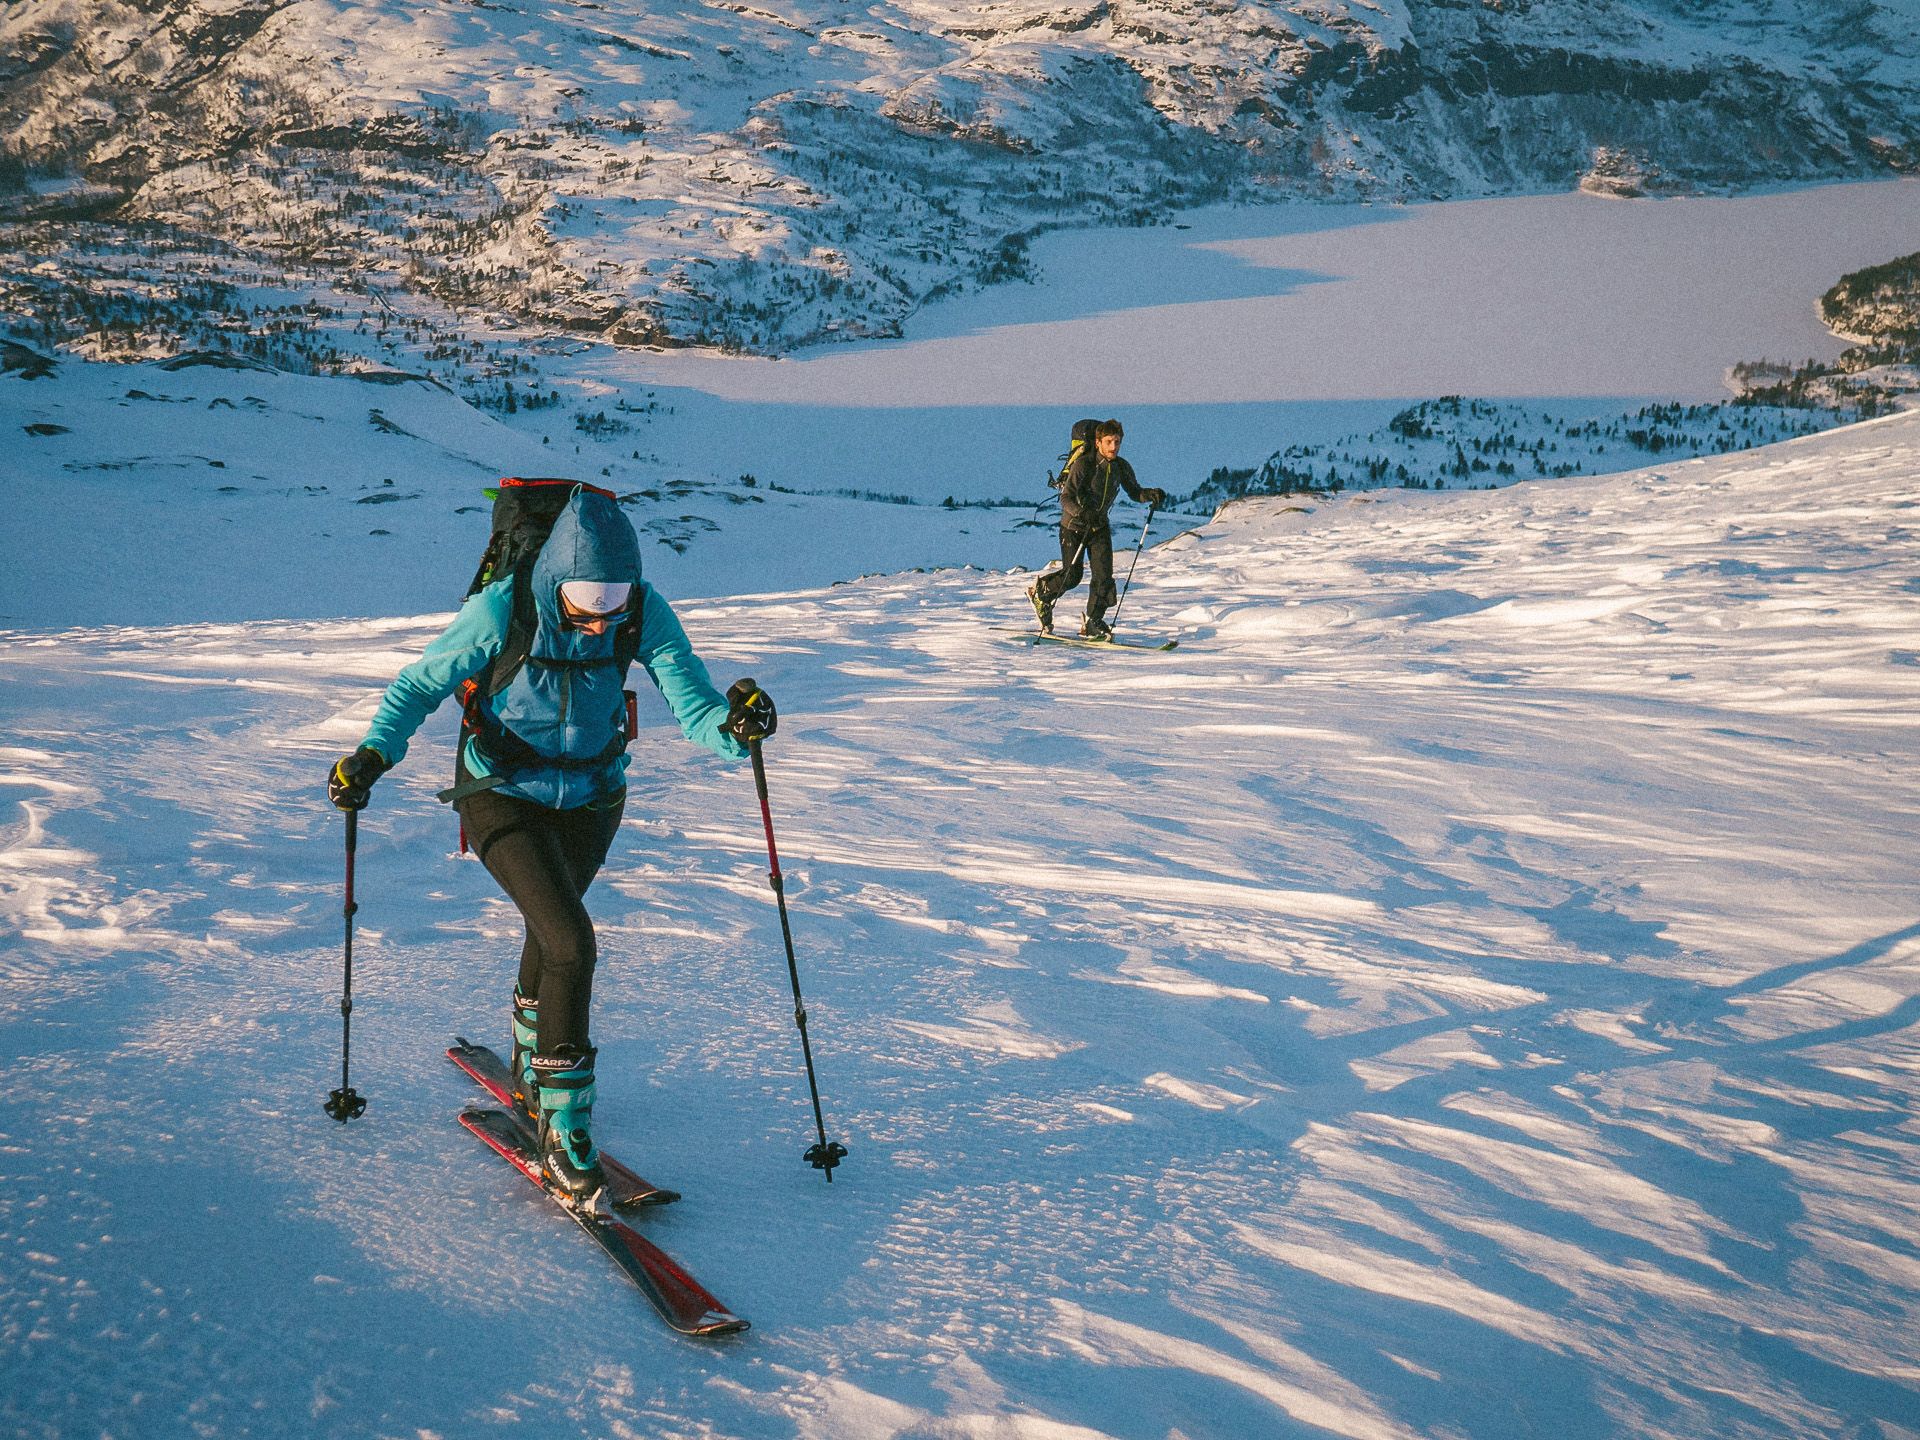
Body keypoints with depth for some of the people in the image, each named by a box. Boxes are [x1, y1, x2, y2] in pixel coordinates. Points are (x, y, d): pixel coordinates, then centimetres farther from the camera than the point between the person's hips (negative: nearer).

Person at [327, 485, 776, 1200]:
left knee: (552, 931, 26)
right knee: (572, 943, -21)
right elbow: (420, 684, -13)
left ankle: (531, 1064, 54)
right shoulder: (501, 613, -26)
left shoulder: (644, 613, -21)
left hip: (591, 796, 4)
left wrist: (733, 725, -44)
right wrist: (374, 753, -26)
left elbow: (693, 703, -23)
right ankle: (563, 1130, -10)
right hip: (504, 796, -4)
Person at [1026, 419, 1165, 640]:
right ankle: (1039, 591, 30)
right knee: (1072, 576, 1)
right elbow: (1066, 498, -27)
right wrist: (1082, 512, -46)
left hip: (1099, 525, 4)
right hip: (1073, 525, -4)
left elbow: (1134, 492, 4)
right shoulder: (1082, 465, -23)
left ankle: (1092, 623, 1)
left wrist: (1151, 495, -18)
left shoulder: (1121, 467, -6)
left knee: (1104, 575, -9)